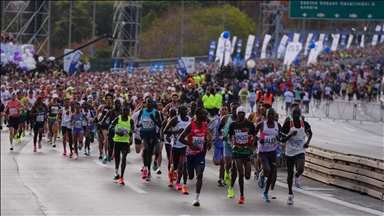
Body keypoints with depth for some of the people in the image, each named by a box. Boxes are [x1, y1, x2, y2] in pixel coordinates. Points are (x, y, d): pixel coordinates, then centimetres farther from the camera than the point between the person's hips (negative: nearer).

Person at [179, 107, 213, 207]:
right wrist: (192, 145, -26)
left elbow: (208, 134, 22)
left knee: (199, 175, -14)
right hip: (190, 154, -3)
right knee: (190, 176, 10)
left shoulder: (204, 125, 0)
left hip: (200, 153, 3)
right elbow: (180, 139, -17)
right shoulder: (191, 126, -17)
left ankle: (197, 198, -17)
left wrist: (209, 141, 0)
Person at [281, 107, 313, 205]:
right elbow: (282, 140, -7)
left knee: (300, 169, -27)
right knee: (290, 174, 9)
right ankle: (290, 194, 29)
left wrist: (307, 142, 1)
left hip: (300, 152, 0)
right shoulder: (287, 125, -10)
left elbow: (310, 133, 17)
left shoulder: (304, 124, -5)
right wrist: (291, 135, -23)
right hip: (289, 152, 0)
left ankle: (297, 176, 12)